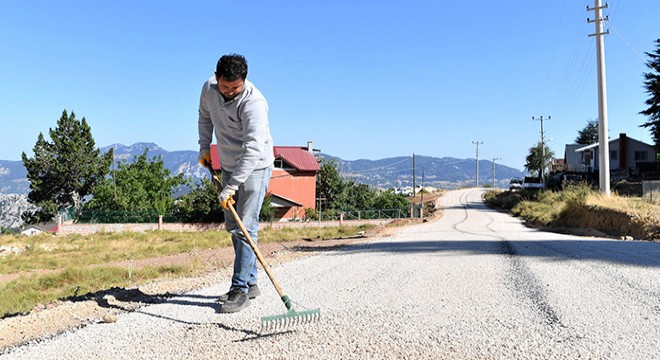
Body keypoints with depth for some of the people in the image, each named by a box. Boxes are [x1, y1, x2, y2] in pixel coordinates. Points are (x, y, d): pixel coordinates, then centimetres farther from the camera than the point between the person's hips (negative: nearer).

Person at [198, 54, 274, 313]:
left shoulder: (254, 102, -28)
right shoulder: (209, 89, -5)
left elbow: (253, 150, -35)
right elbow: (205, 116, 18)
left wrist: (230, 187, -38)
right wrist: (204, 148, 10)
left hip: (255, 167, -8)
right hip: (229, 166, 8)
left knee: (246, 228, -12)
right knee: (233, 227, 11)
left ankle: (240, 289, -6)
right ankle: (250, 283, 22)